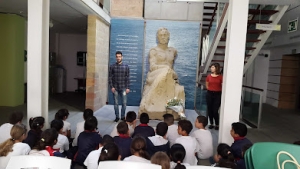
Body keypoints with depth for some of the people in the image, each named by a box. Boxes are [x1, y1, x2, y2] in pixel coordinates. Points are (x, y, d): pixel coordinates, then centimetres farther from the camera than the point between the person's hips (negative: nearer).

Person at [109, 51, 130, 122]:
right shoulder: (112, 66, 1)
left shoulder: (126, 66, 2)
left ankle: (123, 116, 17)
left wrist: (127, 88, -3)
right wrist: (112, 87, -7)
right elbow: (110, 77, 1)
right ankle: (117, 117, 19)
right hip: (115, 88, 0)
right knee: (116, 103, 6)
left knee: (124, 103, 0)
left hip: (123, 88, 0)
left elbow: (127, 78, 2)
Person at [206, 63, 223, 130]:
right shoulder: (209, 76, 3)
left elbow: (223, 86, -1)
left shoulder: (220, 77, -7)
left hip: (217, 94, -3)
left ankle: (217, 124, 13)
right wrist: (210, 89, 8)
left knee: (215, 111, -4)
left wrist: (217, 90, 2)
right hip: (209, 94, 3)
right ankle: (211, 124, 22)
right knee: (209, 110, 7)